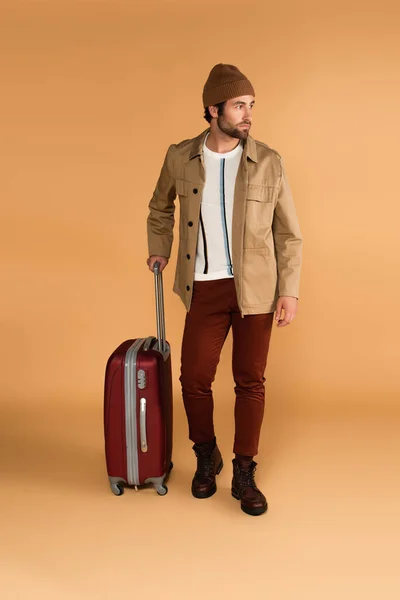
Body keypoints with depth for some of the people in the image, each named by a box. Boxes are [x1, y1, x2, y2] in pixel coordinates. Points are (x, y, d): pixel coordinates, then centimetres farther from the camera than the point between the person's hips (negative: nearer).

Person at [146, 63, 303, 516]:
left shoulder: (269, 163, -3)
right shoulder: (180, 157, 1)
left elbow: (288, 234, 0)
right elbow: (160, 209, 20)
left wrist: (290, 291, -5)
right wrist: (158, 251, 10)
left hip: (256, 289, -1)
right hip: (205, 288, 1)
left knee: (250, 381, 4)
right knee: (194, 379, 3)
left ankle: (244, 474, 22)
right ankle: (206, 457, 31)